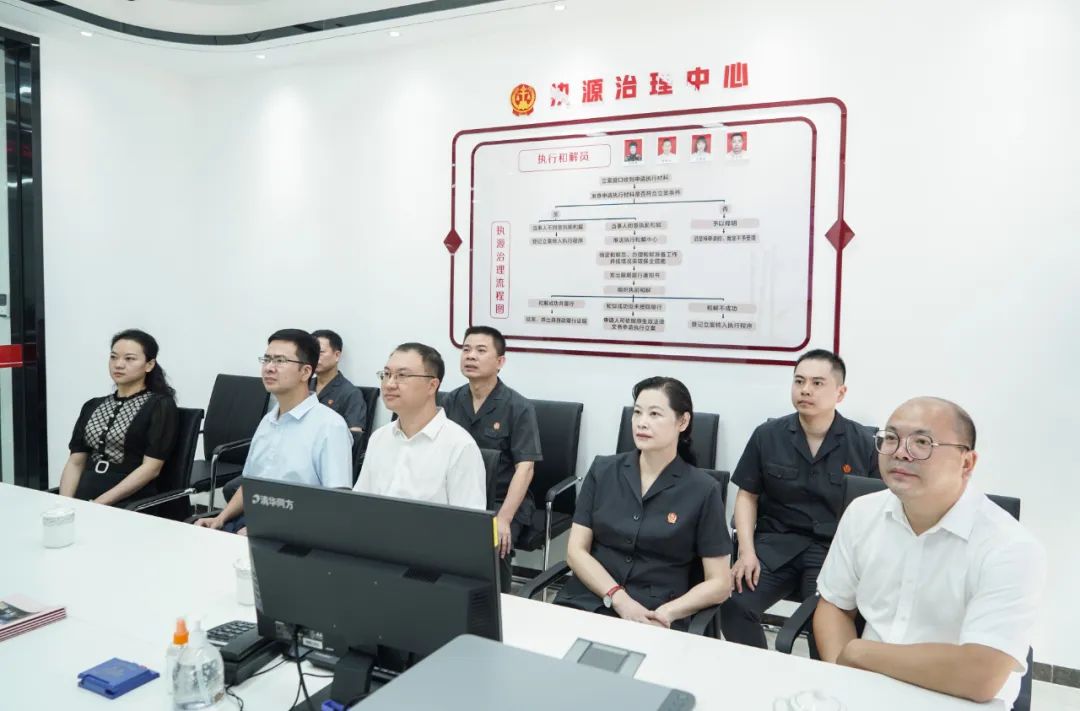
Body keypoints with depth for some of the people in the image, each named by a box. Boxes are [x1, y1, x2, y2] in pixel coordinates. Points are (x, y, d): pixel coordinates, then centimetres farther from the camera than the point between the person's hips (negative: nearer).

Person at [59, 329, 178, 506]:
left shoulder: (161, 405, -1)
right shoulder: (92, 406, 17)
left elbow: (151, 468, -9)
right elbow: (75, 463, 12)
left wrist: (100, 504, -14)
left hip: (132, 503, -5)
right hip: (82, 499, 5)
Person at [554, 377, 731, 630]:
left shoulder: (703, 490, -1)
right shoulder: (602, 470, 5)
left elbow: (719, 583, 1)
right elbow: (576, 550, 3)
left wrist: (667, 613, -14)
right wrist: (619, 599, -11)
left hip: (654, 618, -1)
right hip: (586, 602, 2)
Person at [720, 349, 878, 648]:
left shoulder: (863, 443, 2)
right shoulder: (767, 435, 5)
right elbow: (747, 496, 9)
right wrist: (746, 551, -3)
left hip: (835, 548, -1)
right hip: (776, 541, 2)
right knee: (733, 604, -23)